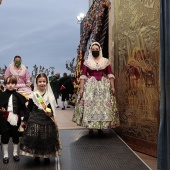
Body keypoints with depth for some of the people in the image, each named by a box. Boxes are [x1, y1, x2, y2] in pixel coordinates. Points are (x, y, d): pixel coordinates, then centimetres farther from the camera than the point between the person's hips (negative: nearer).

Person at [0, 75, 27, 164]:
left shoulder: (18, 96, 2)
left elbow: (23, 107, 1)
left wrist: (23, 118, -10)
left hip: (15, 120, 1)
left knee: (15, 137, 13)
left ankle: (15, 153, 30)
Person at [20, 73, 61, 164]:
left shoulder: (50, 95, 0)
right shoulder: (33, 95, 0)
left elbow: (52, 108, 3)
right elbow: (28, 109, 6)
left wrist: (50, 113, -18)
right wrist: (24, 120, 9)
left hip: (47, 122, 0)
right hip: (34, 121, 0)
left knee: (47, 139, 5)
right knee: (34, 138, 1)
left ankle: (47, 156, 26)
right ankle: (36, 156, 22)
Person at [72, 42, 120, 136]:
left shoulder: (106, 61, 8)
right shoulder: (87, 62, 6)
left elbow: (110, 75, 4)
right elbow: (83, 76, 0)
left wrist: (112, 87, -5)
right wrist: (81, 88, -8)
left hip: (104, 86, 1)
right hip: (90, 86, -1)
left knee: (103, 105, 0)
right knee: (89, 105, -5)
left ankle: (100, 128, 10)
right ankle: (90, 128, 2)